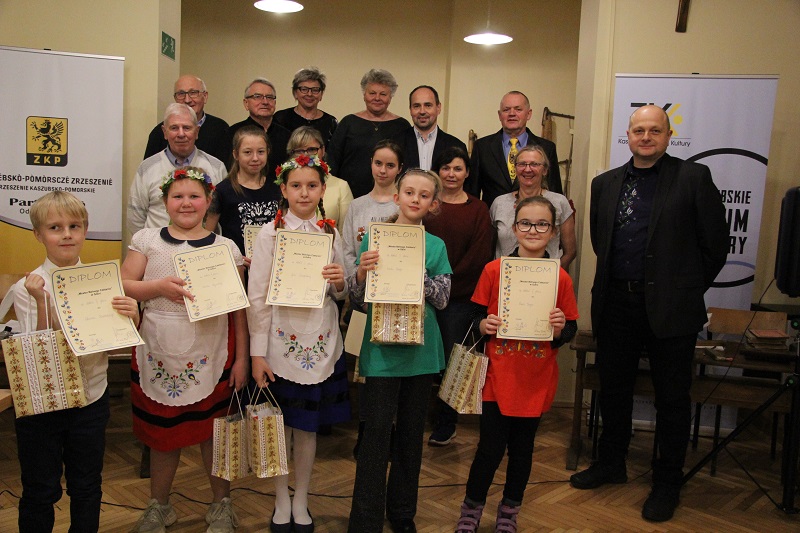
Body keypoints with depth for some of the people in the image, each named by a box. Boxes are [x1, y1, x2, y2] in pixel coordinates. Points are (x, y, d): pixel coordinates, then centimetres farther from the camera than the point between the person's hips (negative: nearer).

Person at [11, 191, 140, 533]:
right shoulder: (27, 287, -8)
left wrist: (132, 317, -18)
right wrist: (40, 302, -25)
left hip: (91, 399, 2)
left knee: (87, 488, 17)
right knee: (40, 491, 12)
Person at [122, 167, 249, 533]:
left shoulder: (225, 247, 2)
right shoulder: (147, 240, 4)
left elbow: (239, 308, 3)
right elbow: (122, 287, -1)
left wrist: (242, 358, 0)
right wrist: (160, 286, -18)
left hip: (211, 359, -1)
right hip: (159, 357, 1)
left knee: (213, 431, 8)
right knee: (163, 433, 14)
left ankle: (222, 503, 30)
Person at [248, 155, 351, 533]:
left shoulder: (331, 233, 5)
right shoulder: (270, 234, -4)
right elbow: (257, 297, -6)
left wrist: (340, 283, -11)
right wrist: (257, 353, -9)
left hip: (321, 344, 2)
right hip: (282, 342, -2)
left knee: (309, 426, 12)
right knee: (280, 424, 8)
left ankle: (301, 503, 29)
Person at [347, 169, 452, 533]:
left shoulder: (435, 246, 5)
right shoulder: (374, 239, 0)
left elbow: (442, 298, -3)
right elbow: (357, 298, -1)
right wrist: (361, 273, -21)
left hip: (421, 349, 2)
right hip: (382, 348, -2)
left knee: (412, 431, 12)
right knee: (377, 431, -3)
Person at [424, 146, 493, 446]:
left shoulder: (478, 210, 6)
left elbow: (479, 256, -2)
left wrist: (446, 283, -10)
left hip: (459, 297, -1)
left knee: (450, 359, 4)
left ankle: (445, 426, 17)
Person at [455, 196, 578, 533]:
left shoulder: (561, 278, -2)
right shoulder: (493, 270, -4)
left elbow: (570, 330, 4)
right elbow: (476, 316, 4)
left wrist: (560, 329, -18)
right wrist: (484, 325, -16)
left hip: (537, 382, 1)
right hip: (498, 376, -1)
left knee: (522, 447, 13)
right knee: (490, 448, 1)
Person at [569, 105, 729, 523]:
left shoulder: (694, 178, -3)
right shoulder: (605, 184, 9)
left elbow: (715, 242, -2)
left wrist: (689, 287, 2)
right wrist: (617, 279, 12)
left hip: (670, 306, -4)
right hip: (616, 302, 4)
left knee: (672, 397, 7)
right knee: (613, 388, 16)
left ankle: (667, 483, 22)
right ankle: (611, 463, 35)